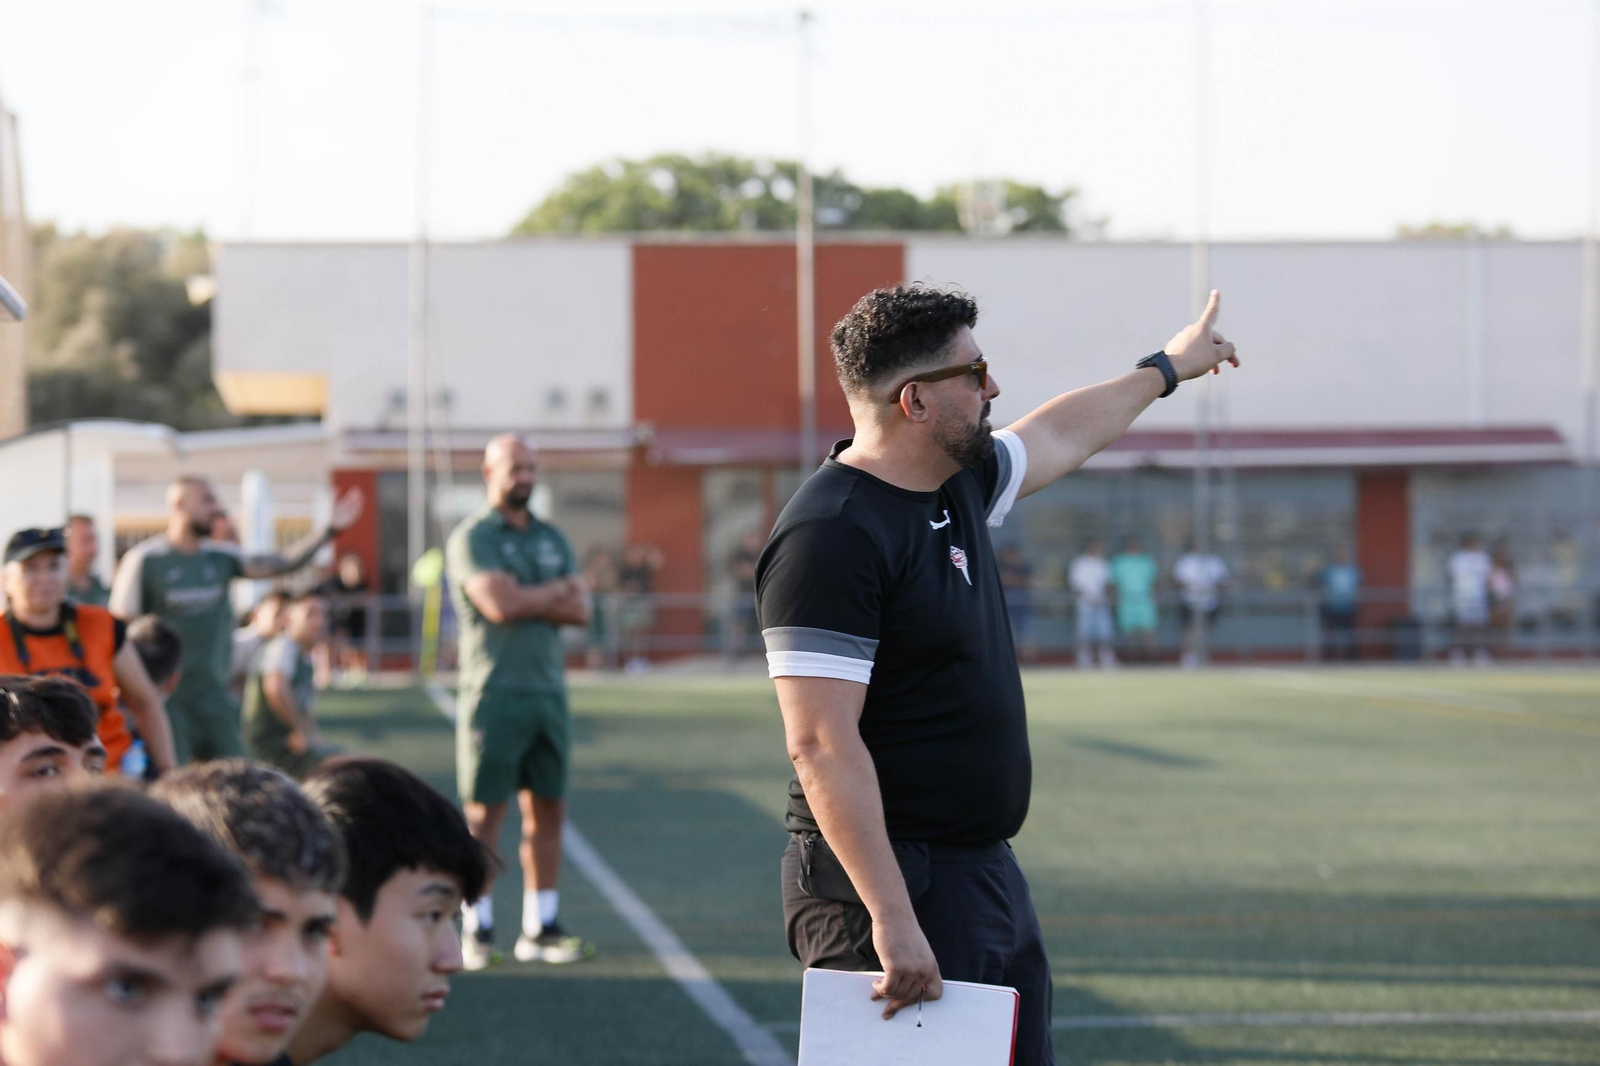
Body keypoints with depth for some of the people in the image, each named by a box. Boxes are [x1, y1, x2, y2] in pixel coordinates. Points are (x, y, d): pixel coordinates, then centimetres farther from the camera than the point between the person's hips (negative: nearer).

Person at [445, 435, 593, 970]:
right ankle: (477, 931, 1)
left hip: (548, 690, 6)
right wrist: (555, 591, -2)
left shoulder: (551, 539, 16)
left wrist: (526, 599, -9)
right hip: (495, 695, -6)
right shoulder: (471, 538, -4)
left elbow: (580, 611, 5)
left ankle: (540, 929, 11)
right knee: (484, 815, -4)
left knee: (547, 810, 6)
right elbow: (499, 604, -18)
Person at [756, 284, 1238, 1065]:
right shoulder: (832, 535, -19)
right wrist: (891, 920, -28)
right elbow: (821, 747, -24)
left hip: (988, 877, 10)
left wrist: (1165, 369, 47)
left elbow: (1059, 436, 33)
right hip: (893, 885, -10)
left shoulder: (960, 484, 9)